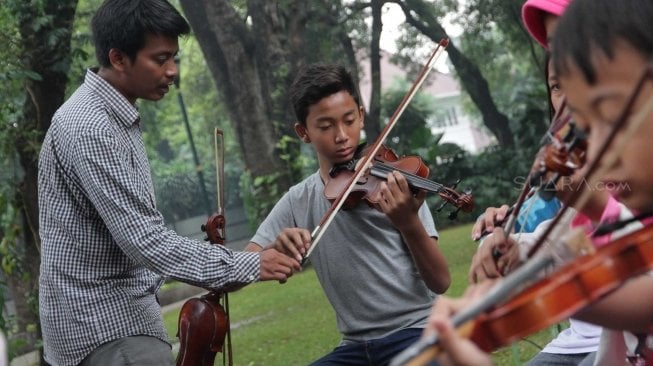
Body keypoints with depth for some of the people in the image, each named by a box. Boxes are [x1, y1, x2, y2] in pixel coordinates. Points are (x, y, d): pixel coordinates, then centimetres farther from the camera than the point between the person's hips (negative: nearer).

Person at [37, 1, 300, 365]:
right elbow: (143, 240, -26)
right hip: (105, 323, -10)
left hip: (112, 313, 10)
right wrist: (246, 265, -22)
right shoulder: (89, 128, -21)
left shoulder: (114, 116, 11)